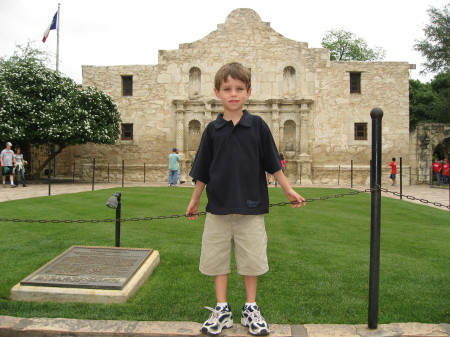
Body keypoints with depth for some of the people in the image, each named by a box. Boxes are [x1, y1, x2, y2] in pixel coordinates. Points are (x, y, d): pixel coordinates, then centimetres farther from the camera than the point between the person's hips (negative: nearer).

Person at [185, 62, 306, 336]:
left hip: (251, 207, -1)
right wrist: (194, 200, 14)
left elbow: (272, 164, 3)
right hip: (218, 208, 2)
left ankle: (251, 309, 25)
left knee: (252, 260, 8)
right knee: (218, 260, 9)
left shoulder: (257, 126, -1)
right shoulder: (213, 130, 2)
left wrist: (289, 190, 2)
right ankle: (222, 310, 24)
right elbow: (203, 171, 9)